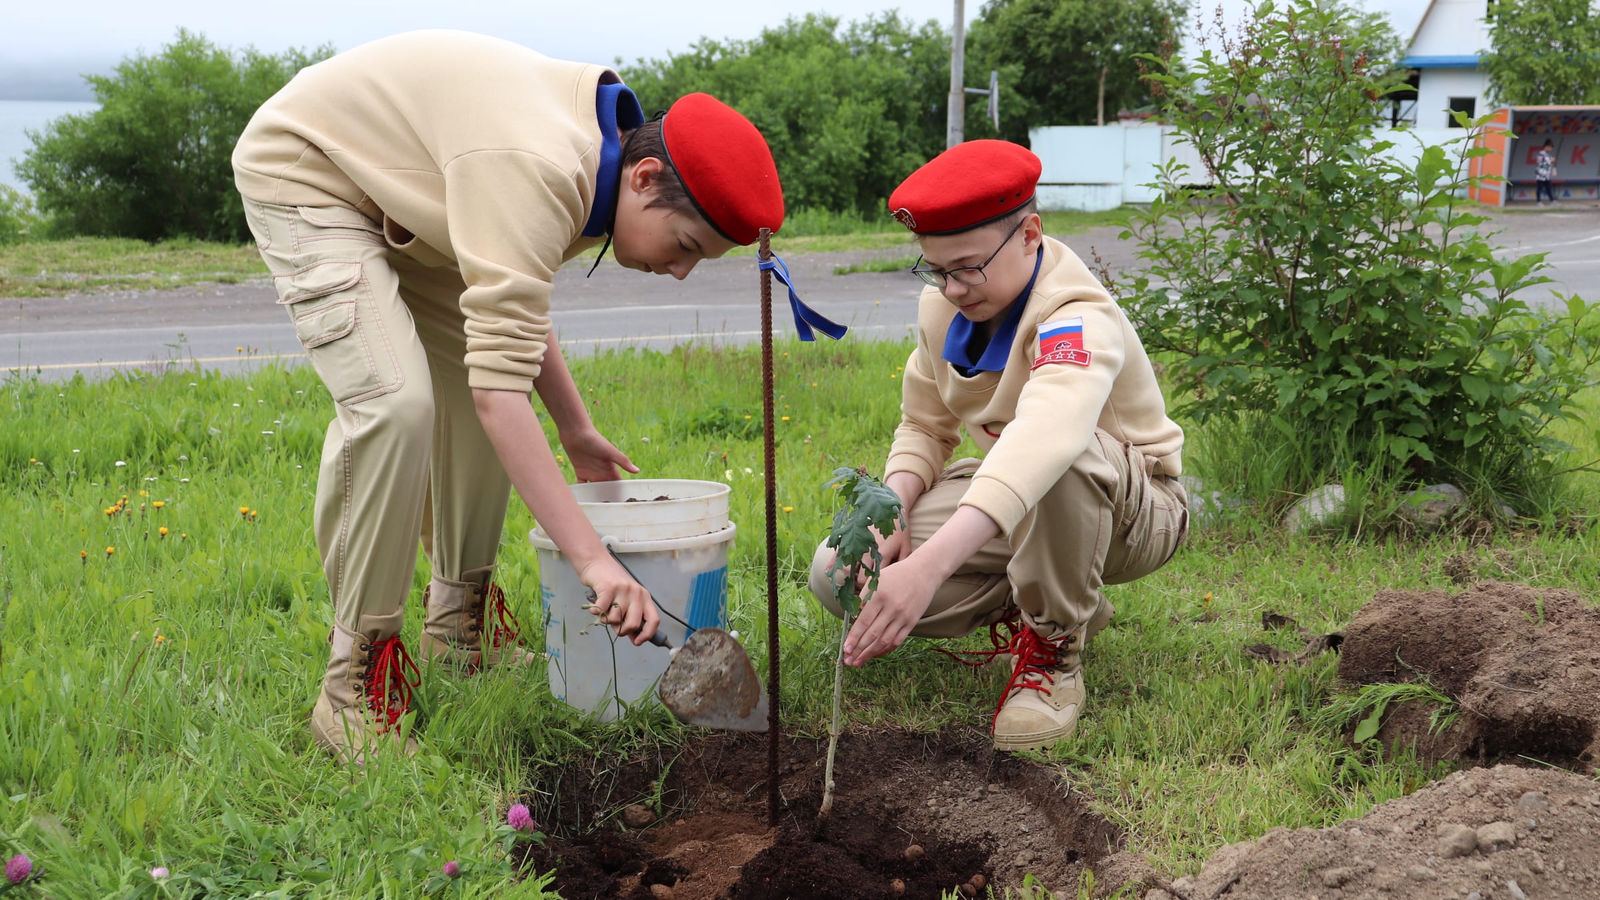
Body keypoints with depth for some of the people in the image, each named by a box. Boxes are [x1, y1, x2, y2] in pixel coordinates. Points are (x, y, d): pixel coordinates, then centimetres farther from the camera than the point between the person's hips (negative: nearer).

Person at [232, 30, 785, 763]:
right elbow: (500, 387, -42)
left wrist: (575, 430, 7)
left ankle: (459, 623, 19)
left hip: (393, 194, 10)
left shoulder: (592, 153, -5)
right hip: (303, 172, -9)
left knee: (469, 386, 4)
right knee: (395, 401, -25)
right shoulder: (539, 172, -36)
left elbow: (513, 308, 10)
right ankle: (354, 689, -13)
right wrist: (592, 559, -44)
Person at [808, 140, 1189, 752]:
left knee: (1064, 458, -44)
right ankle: (1054, 604, 3)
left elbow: (1043, 440, -51)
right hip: (1005, 505, 7)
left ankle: (1053, 651, -17)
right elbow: (923, 428, 4)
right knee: (840, 574, -13)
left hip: (1132, 507, -6)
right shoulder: (941, 307, -6)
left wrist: (930, 564, -64)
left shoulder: (1079, 318, -31)